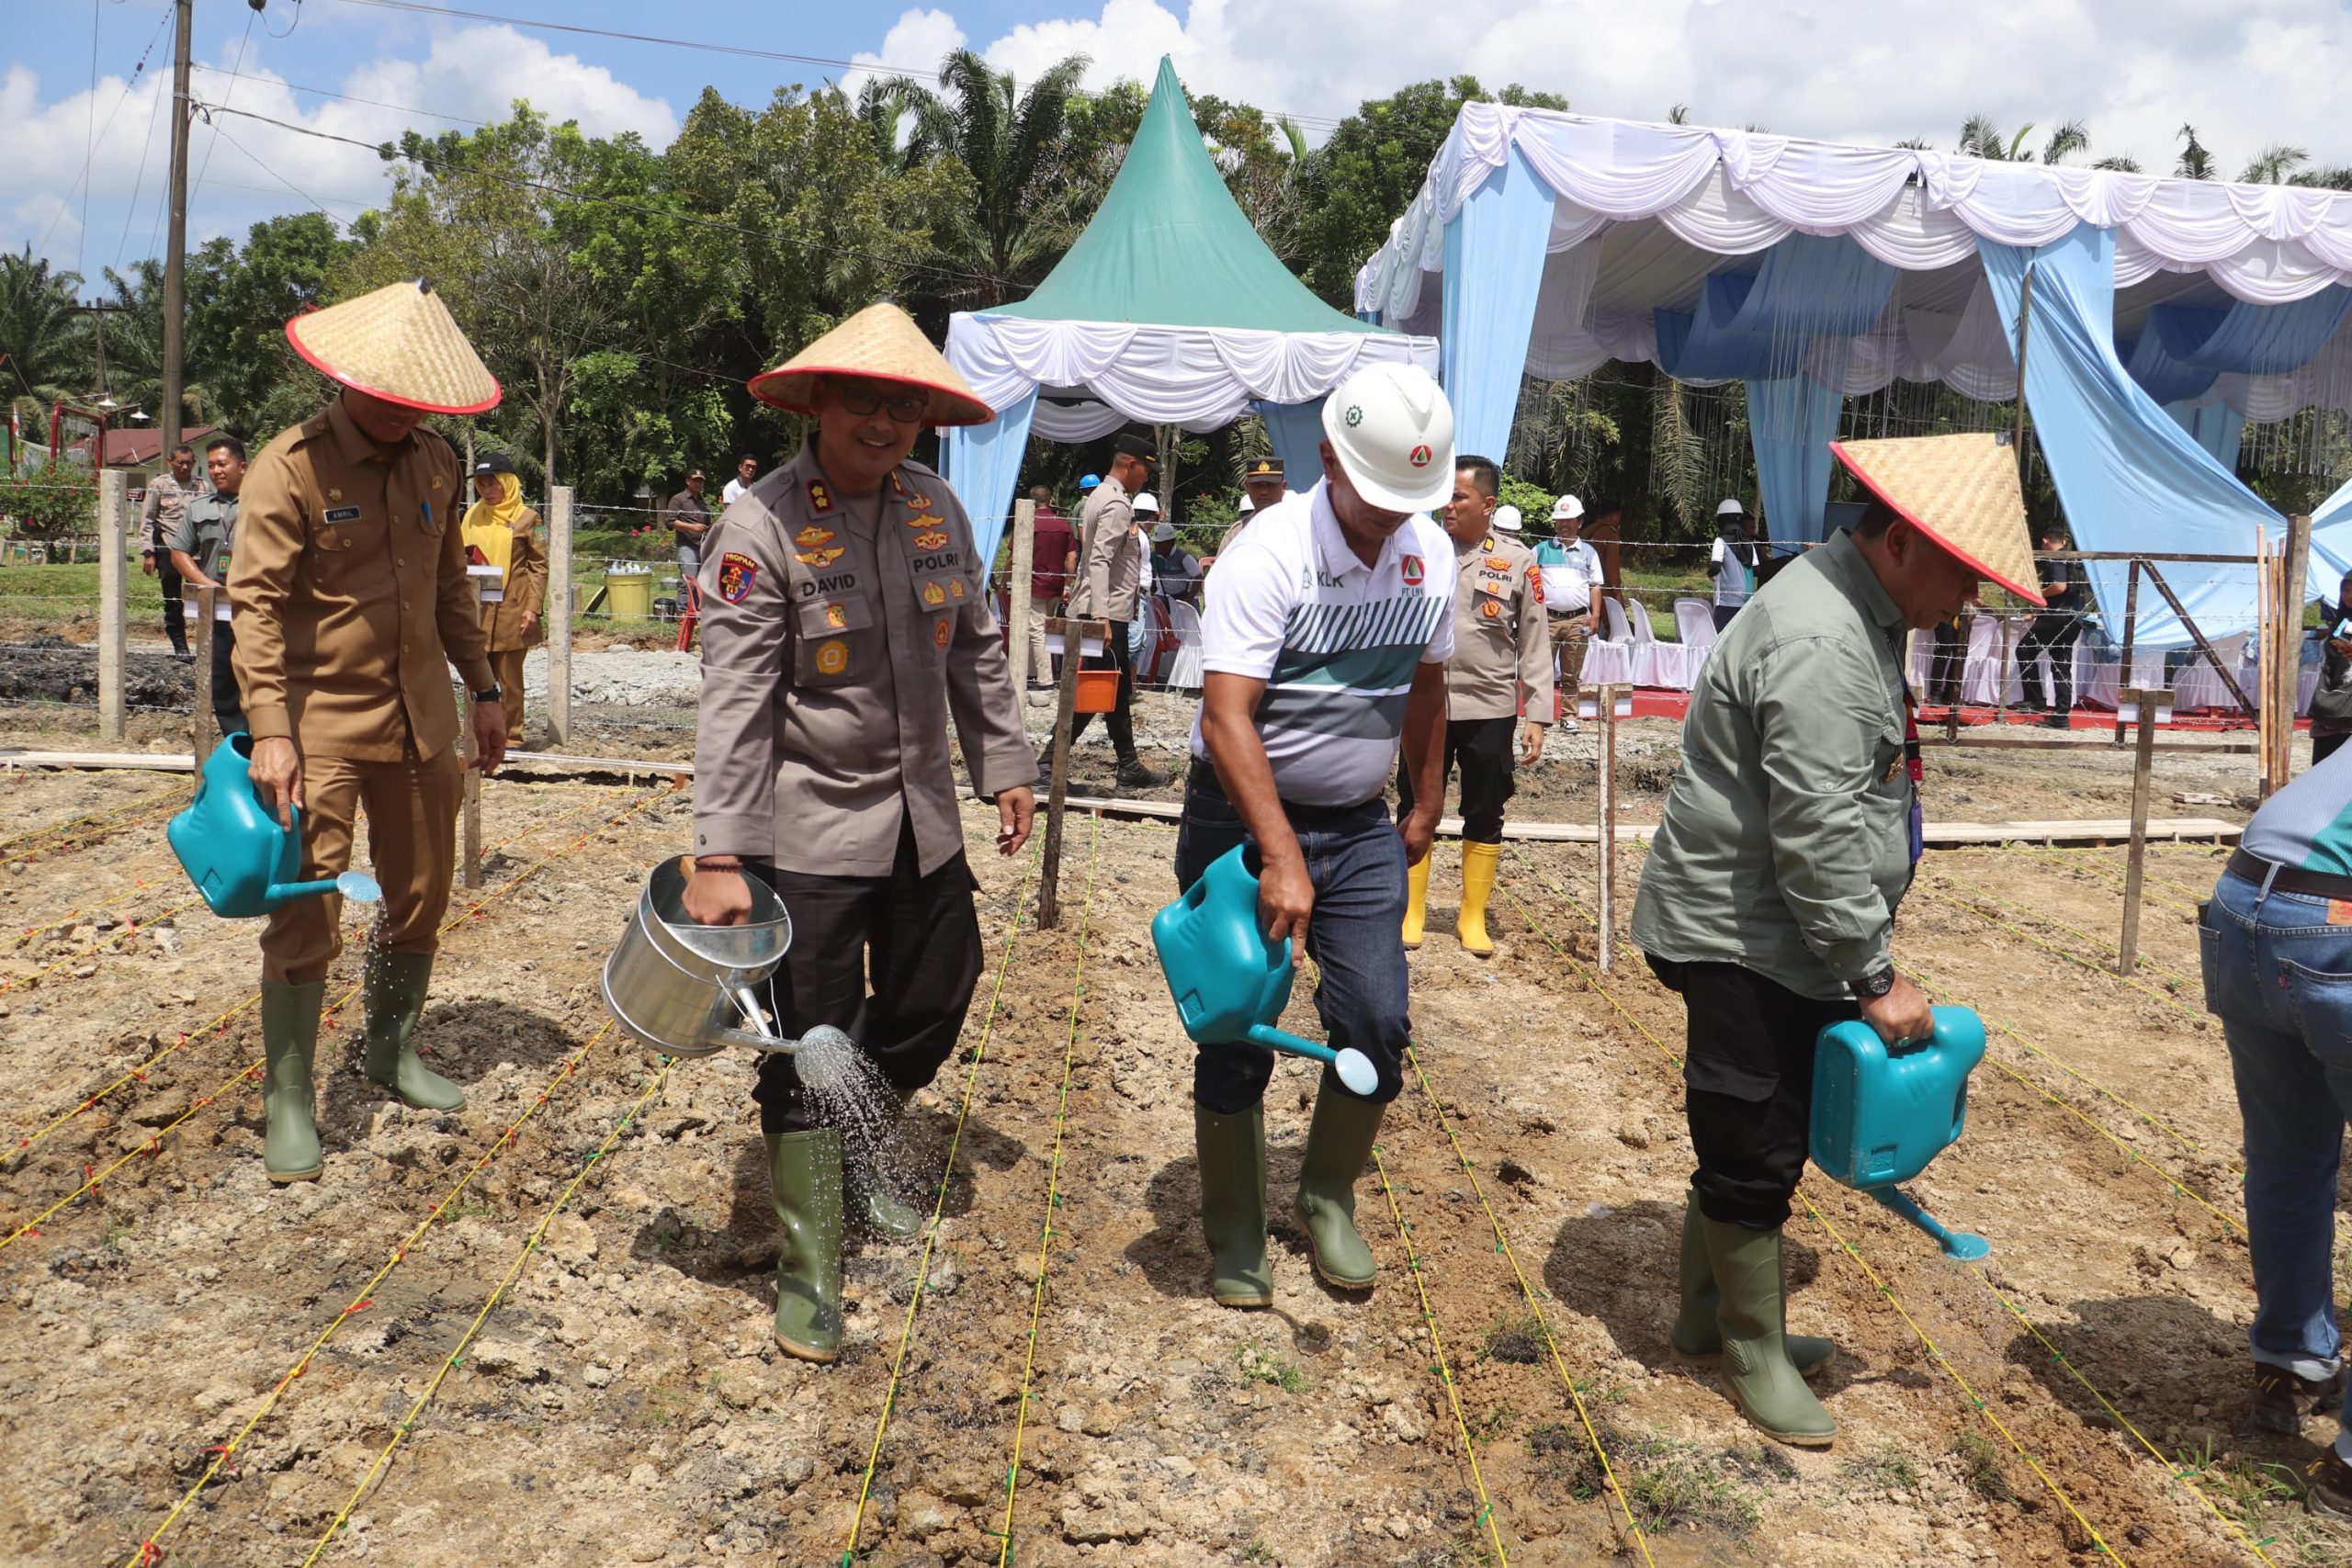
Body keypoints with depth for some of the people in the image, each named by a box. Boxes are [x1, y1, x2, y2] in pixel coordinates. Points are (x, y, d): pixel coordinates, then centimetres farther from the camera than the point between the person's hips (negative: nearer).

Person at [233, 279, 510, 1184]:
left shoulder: (435, 464, 7)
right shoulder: (291, 467, -12)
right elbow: (257, 602, -16)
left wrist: (482, 689, 15)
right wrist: (270, 730, -24)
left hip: (419, 718, 6)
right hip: (323, 722, -6)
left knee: (420, 896, 14)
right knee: (307, 915, -4)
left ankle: (394, 1052, 33)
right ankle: (288, 1103, 8)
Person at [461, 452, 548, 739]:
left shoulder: (526, 518, 0)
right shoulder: (473, 514, 12)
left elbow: (539, 565, -2)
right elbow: (462, 557, 21)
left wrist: (532, 607, -9)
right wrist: (464, 562, -3)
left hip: (511, 609, -4)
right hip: (476, 608, 4)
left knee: (508, 676, 1)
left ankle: (510, 736, 9)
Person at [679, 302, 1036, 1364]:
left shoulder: (937, 508, 3)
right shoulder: (760, 527, -15)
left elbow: (977, 649, 14)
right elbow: (734, 701, -18)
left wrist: (1004, 766, 14)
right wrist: (718, 857, -22)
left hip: (922, 821, 6)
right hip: (809, 831, -6)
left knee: (930, 1009, 18)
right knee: (808, 1048, 2)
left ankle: (856, 1164, 45)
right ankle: (807, 1269, 18)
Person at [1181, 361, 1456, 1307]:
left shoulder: (1430, 554, -1)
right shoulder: (1268, 554, -20)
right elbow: (1227, 717, -27)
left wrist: (1426, 806, 18)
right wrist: (1281, 857, -33)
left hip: (1360, 826, 5)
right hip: (1243, 817, -5)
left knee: (1377, 1024, 0)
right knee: (1239, 1035, 1)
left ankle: (1328, 1200, 24)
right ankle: (1234, 1238, 19)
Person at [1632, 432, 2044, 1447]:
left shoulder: (1853, 612, 12)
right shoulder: (1820, 647, -24)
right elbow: (1815, 839, -26)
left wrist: (1867, 960, 25)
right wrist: (1876, 977, -19)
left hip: (1779, 940, 11)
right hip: (1745, 942, -11)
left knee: (1744, 1138, 20)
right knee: (1754, 1150, 2)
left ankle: (1708, 1316, 36)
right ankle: (1754, 1354, 20)